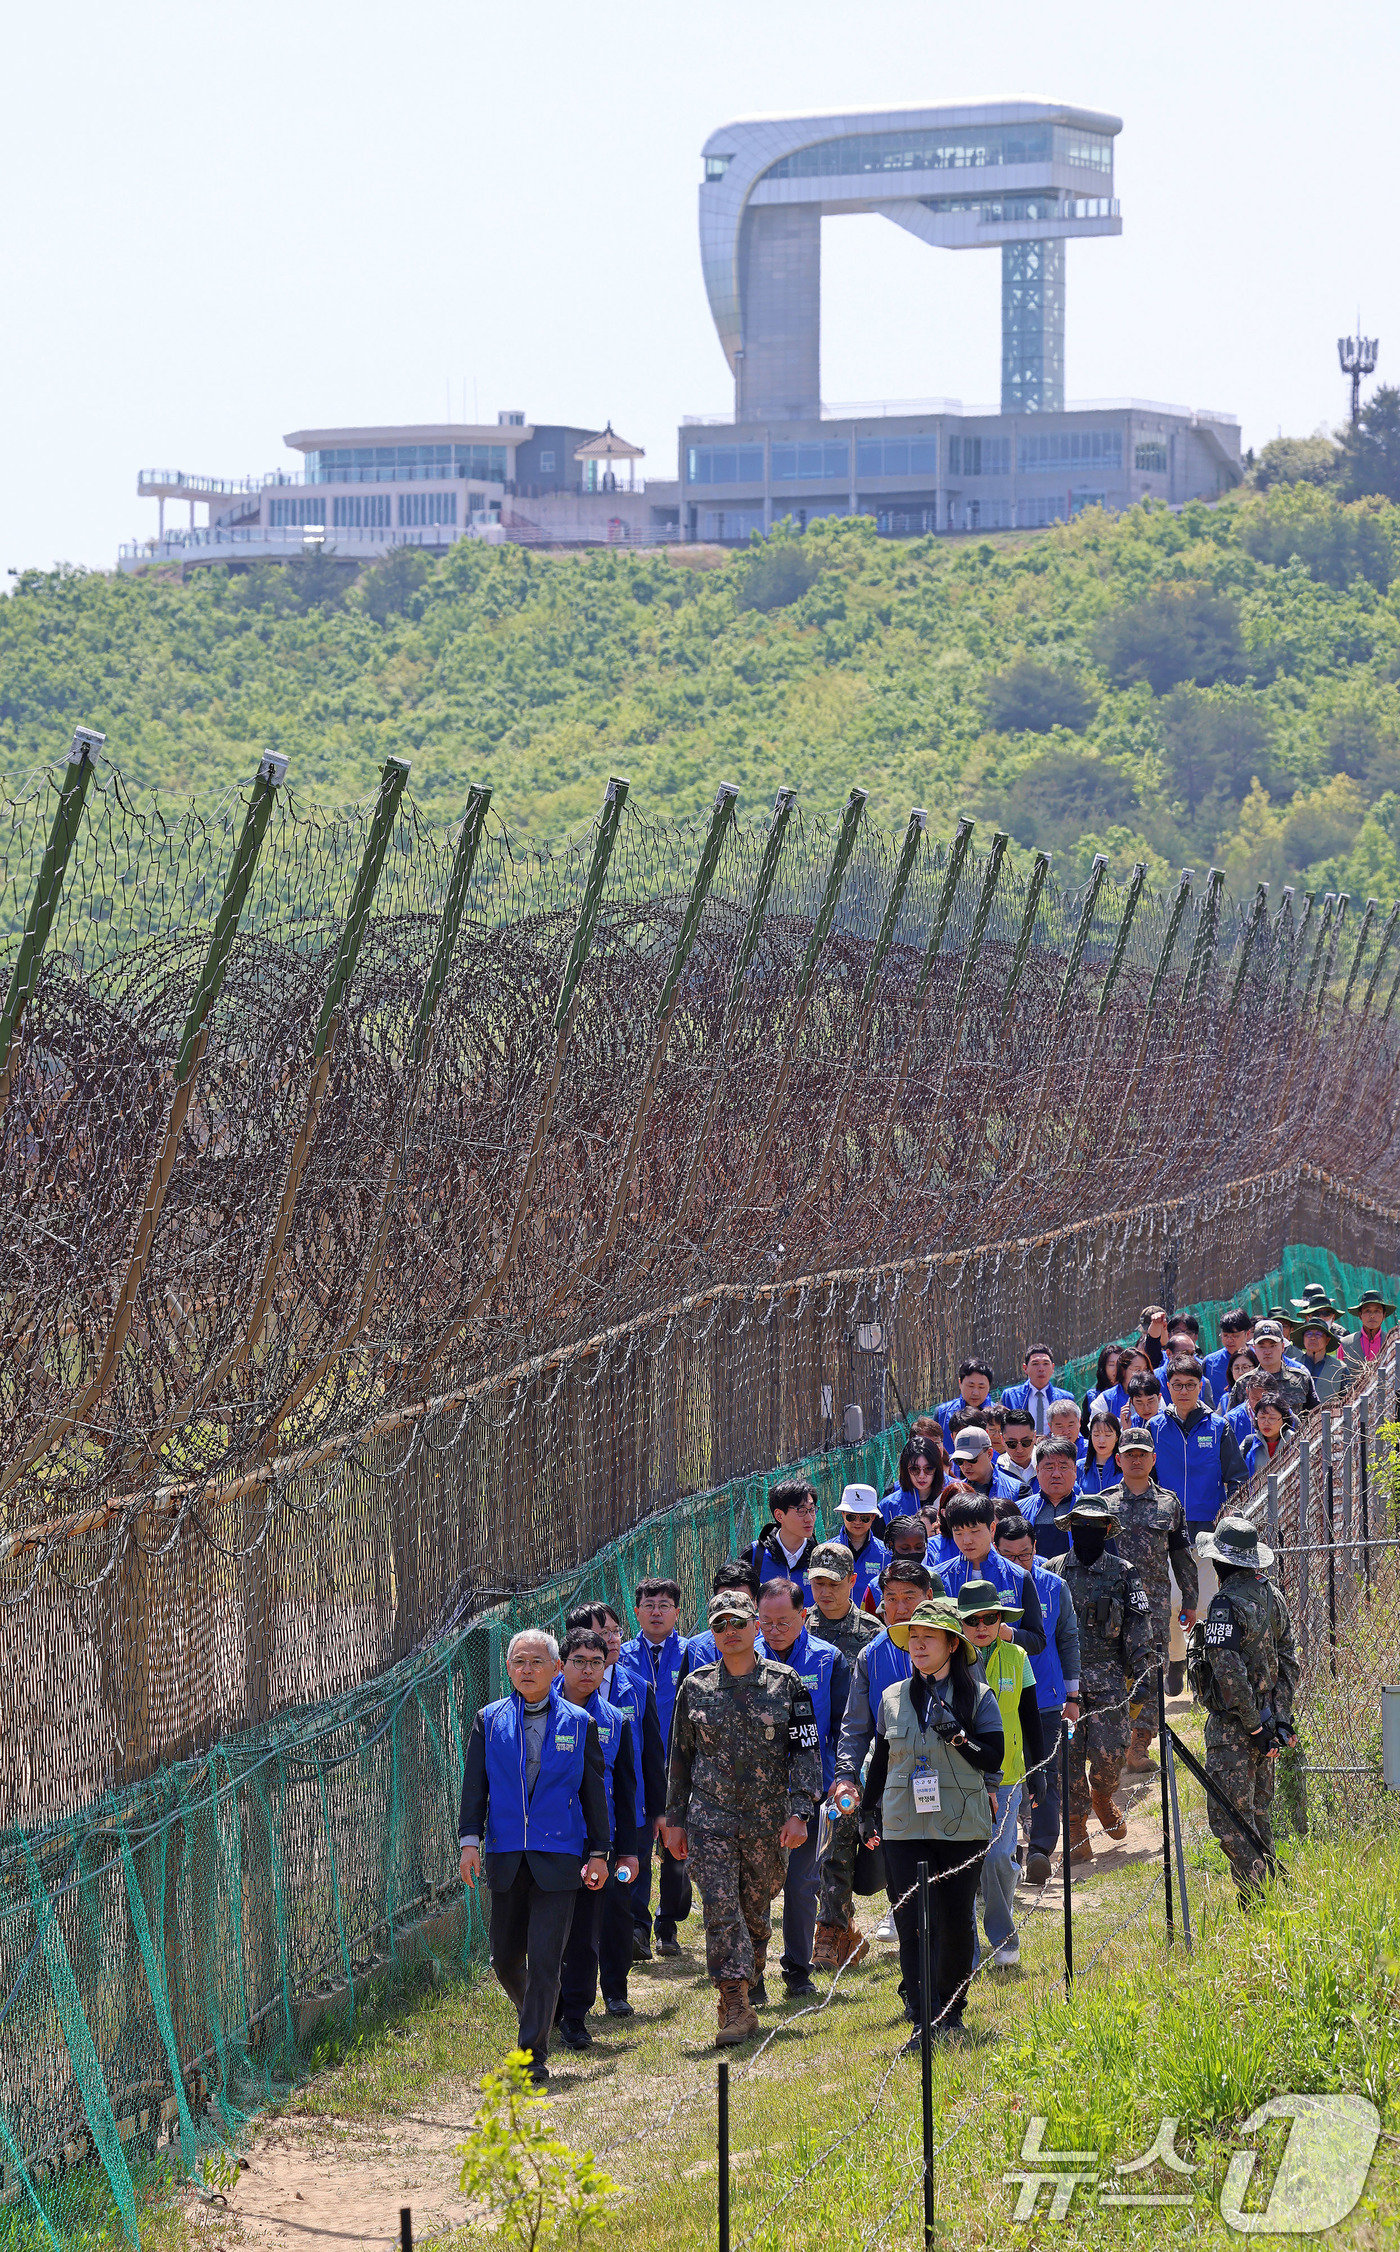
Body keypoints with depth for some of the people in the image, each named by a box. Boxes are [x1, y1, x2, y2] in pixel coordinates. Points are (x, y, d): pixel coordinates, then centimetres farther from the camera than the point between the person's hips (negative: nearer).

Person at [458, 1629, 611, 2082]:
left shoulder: (579, 1723, 4)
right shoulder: (489, 1721, 6)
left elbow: (594, 1790, 7)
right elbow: (474, 1785, 6)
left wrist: (599, 1852, 4)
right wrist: (469, 1840, -5)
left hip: (558, 1857, -2)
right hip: (505, 1857, 2)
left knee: (545, 1960, -8)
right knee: (505, 1957, 9)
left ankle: (533, 2056, -5)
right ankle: (532, 2014, 38)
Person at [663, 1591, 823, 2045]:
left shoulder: (785, 1683, 2)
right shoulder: (695, 1688, 6)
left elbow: (806, 1750, 1)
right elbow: (680, 1756, 13)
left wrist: (799, 1812, -8)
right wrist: (675, 1819, 10)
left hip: (768, 1818, 0)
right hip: (711, 1816, 0)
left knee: (756, 1908, 9)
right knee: (720, 1908, -11)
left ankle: (750, 1981, 31)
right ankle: (736, 2007, -13)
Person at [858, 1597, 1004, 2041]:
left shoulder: (978, 1696, 1)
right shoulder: (893, 1698, 9)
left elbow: (993, 1759, -5)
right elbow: (880, 1760, 18)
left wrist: (957, 1736, -19)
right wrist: (868, 1810, 16)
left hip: (962, 1826, -1)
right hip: (904, 1827, 1)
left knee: (956, 1922, 7)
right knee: (913, 1924, -8)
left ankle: (952, 2012, 25)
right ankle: (924, 2020, -10)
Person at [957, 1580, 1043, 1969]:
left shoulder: (1016, 1658, 4)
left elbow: (1031, 1719, 12)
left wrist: (1038, 1771, 9)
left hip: (1005, 1776, 0)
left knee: (997, 1856, -11)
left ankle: (1003, 1937, 12)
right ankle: (965, 1952, 10)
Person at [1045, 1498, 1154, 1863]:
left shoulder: (1124, 1573, 6)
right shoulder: (1051, 1572, 7)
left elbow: (1138, 1628, 4)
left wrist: (1142, 1673, -5)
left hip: (1108, 1677, 0)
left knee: (1109, 1751, -6)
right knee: (1068, 1752, -5)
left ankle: (1102, 1798, 27)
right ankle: (1076, 1830, 5)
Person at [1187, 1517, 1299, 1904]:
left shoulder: (1227, 1604, -19)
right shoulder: (1271, 1596, 8)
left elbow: (1230, 1672, -24)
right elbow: (1288, 1662, 12)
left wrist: (1253, 1725, -18)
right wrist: (1280, 1717, 12)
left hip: (1233, 1728, -8)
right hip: (1264, 1720, 8)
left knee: (1229, 1818, -6)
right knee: (1257, 1812, 18)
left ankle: (1253, 1904, -10)